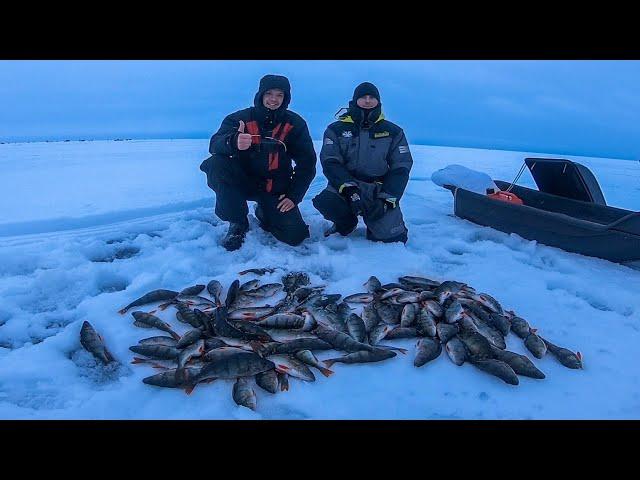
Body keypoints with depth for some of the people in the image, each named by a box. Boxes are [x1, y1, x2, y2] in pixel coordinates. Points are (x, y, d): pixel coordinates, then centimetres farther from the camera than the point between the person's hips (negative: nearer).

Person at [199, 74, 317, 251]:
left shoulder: (295, 124, -4)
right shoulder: (239, 118, -8)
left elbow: (307, 163, -2)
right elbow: (215, 144, -23)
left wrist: (294, 196, -10)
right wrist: (234, 142, -47)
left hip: (276, 189, 1)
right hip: (243, 182, 0)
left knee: (294, 235, -15)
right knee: (216, 164, -29)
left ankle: (264, 212, 20)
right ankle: (237, 223, -10)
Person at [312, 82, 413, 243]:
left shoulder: (393, 132, 7)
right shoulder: (336, 130, 4)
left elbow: (400, 168, 2)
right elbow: (330, 163, -7)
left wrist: (386, 199, -11)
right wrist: (349, 189, -23)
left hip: (379, 190, 1)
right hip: (344, 186, 0)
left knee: (390, 235, -16)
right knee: (325, 202, -32)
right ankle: (347, 222, 4)